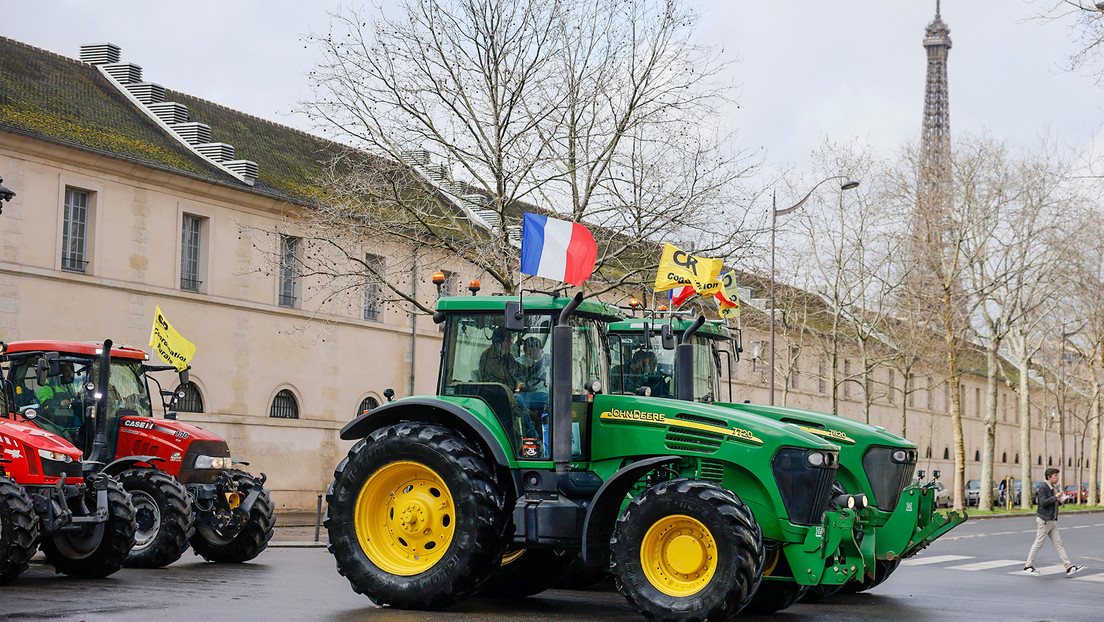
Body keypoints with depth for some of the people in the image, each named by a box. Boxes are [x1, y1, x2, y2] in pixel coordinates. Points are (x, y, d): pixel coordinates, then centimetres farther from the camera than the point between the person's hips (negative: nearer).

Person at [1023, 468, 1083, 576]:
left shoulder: (1053, 488, 15)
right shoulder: (1043, 487, -13)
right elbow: (1043, 502, -24)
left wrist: (1060, 502, 3)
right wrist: (1056, 497, -21)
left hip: (1052, 521, 9)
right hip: (1044, 521, -9)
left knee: (1058, 544, 5)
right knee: (1038, 544, -2)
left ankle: (1069, 567, 3)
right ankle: (1027, 567, 8)